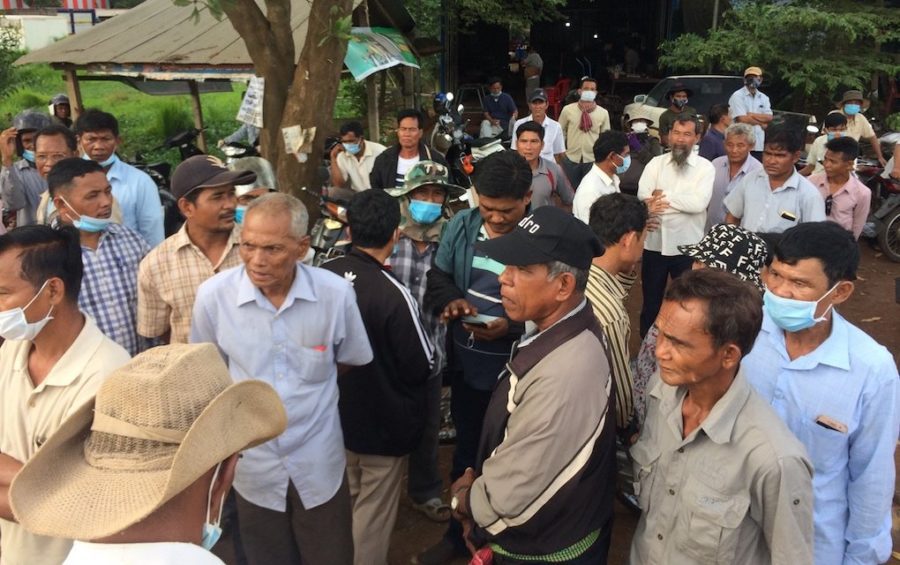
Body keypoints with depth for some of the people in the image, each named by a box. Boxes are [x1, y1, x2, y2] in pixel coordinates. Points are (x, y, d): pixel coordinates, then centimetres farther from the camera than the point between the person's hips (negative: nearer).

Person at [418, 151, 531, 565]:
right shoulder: (461, 226, -3)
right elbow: (437, 277, 7)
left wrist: (512, 326, -30)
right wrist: (451, 300, -14)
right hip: (466, 366, 5)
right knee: (466, 451, 24)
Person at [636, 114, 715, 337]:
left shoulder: (705, 167, -4)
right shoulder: (656, 163, 2)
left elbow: (699, 202, -19)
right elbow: (643, 196, -12)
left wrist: (663, 196, -14)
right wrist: (680, 203, -25)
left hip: (687, 246, -2)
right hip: (654, 243, 2)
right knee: (651, 300, 15)